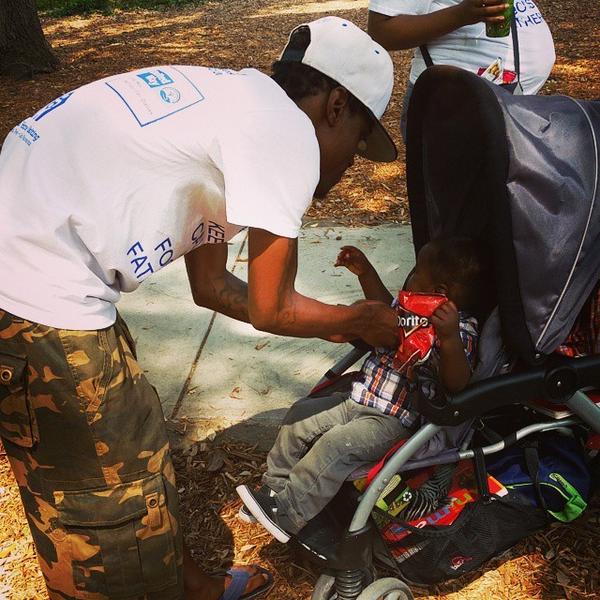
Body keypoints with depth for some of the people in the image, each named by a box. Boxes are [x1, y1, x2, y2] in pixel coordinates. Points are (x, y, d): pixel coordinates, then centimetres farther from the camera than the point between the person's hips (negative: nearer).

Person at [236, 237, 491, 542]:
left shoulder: (461, 331, -19)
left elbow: (456, 384, -32)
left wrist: (450, 339, -49)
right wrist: (365, 272, 20)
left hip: (392, 422, -9)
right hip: (358, 399, 9)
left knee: (336, 444, -28)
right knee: (300, 415, 8)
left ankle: (290, 513, -13)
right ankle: (273, 489, 21)